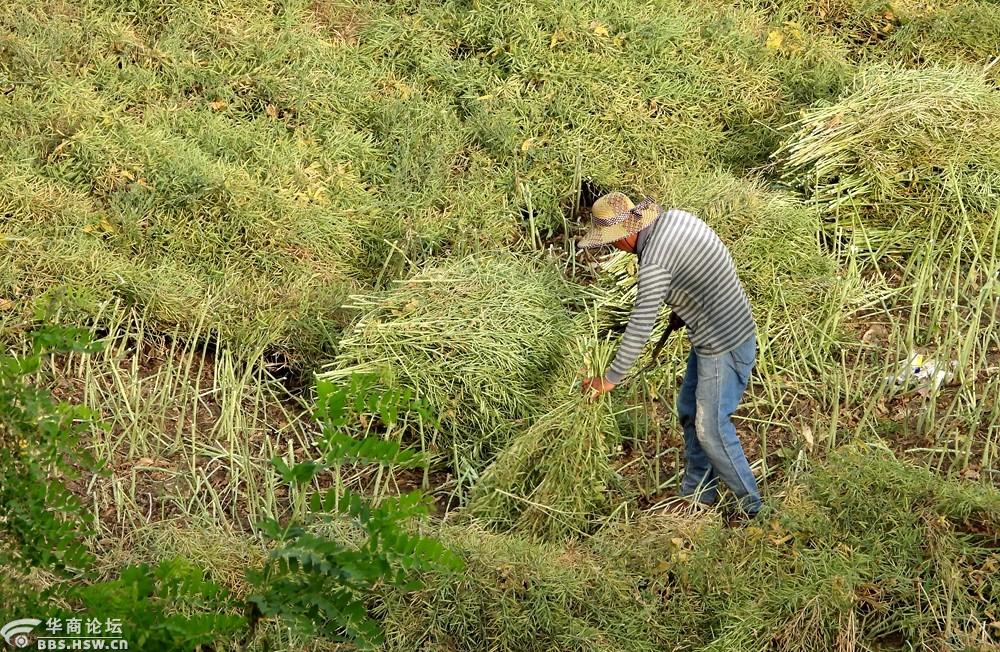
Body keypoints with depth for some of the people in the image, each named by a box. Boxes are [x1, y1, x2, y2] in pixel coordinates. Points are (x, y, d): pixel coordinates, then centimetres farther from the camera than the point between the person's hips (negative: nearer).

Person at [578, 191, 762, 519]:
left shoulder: (655, 263, -26)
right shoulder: (674, 217, 0)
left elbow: (639, 327, -22)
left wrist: (610, 379, -14)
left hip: (724, 345, -10)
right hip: (721, 330, 10)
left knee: (711, 429, 1)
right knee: (689, 412, 20)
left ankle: (751, 507, 14)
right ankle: (699, 492, 33)